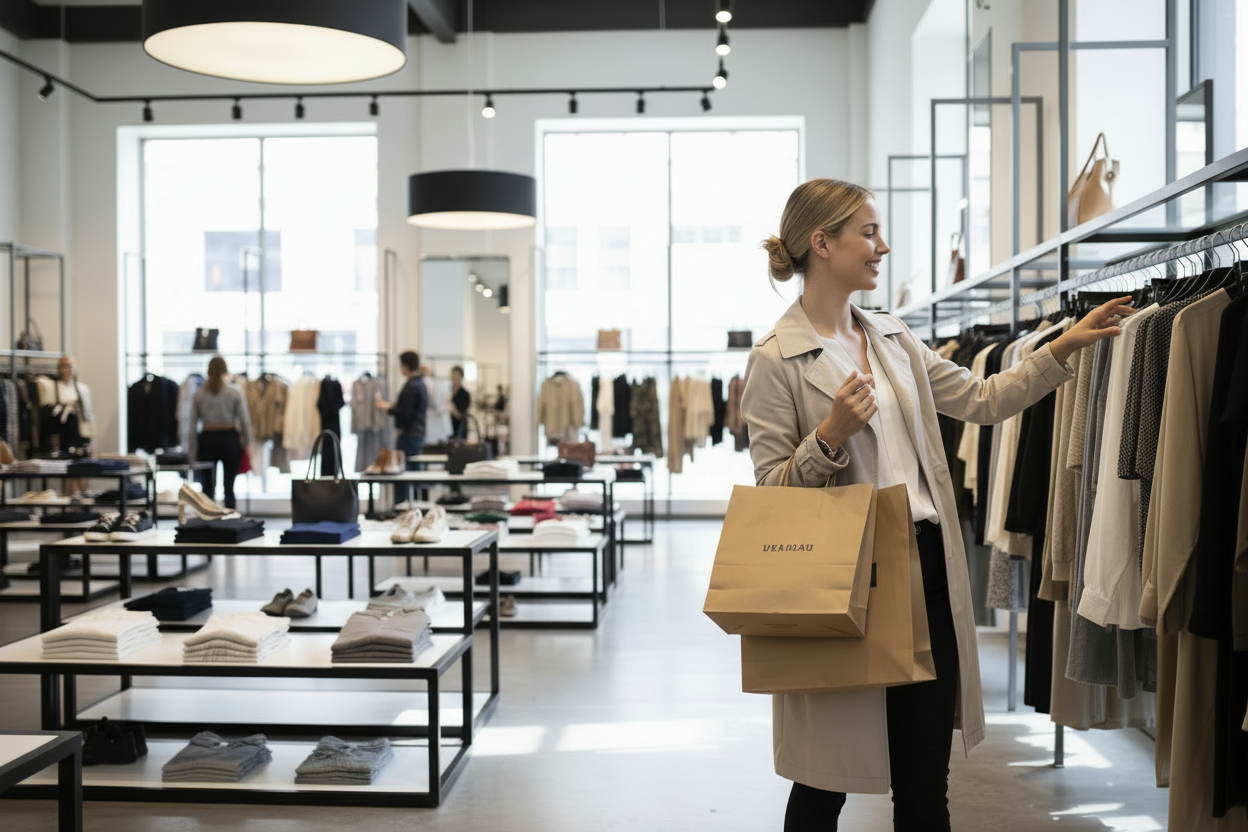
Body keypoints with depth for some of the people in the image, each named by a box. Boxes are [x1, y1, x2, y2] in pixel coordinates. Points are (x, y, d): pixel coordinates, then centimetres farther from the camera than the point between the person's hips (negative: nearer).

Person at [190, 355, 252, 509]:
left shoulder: (199, 394, 2)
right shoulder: (235, 392, -3)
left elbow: (192, 421, 3)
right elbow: (244, 420, -4)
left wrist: (193, 448, 9)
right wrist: (247, 442, 6)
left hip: (207, 440, 1)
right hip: (229, 439, -1)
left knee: (207, 485, 8)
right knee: (229, 485, 2)